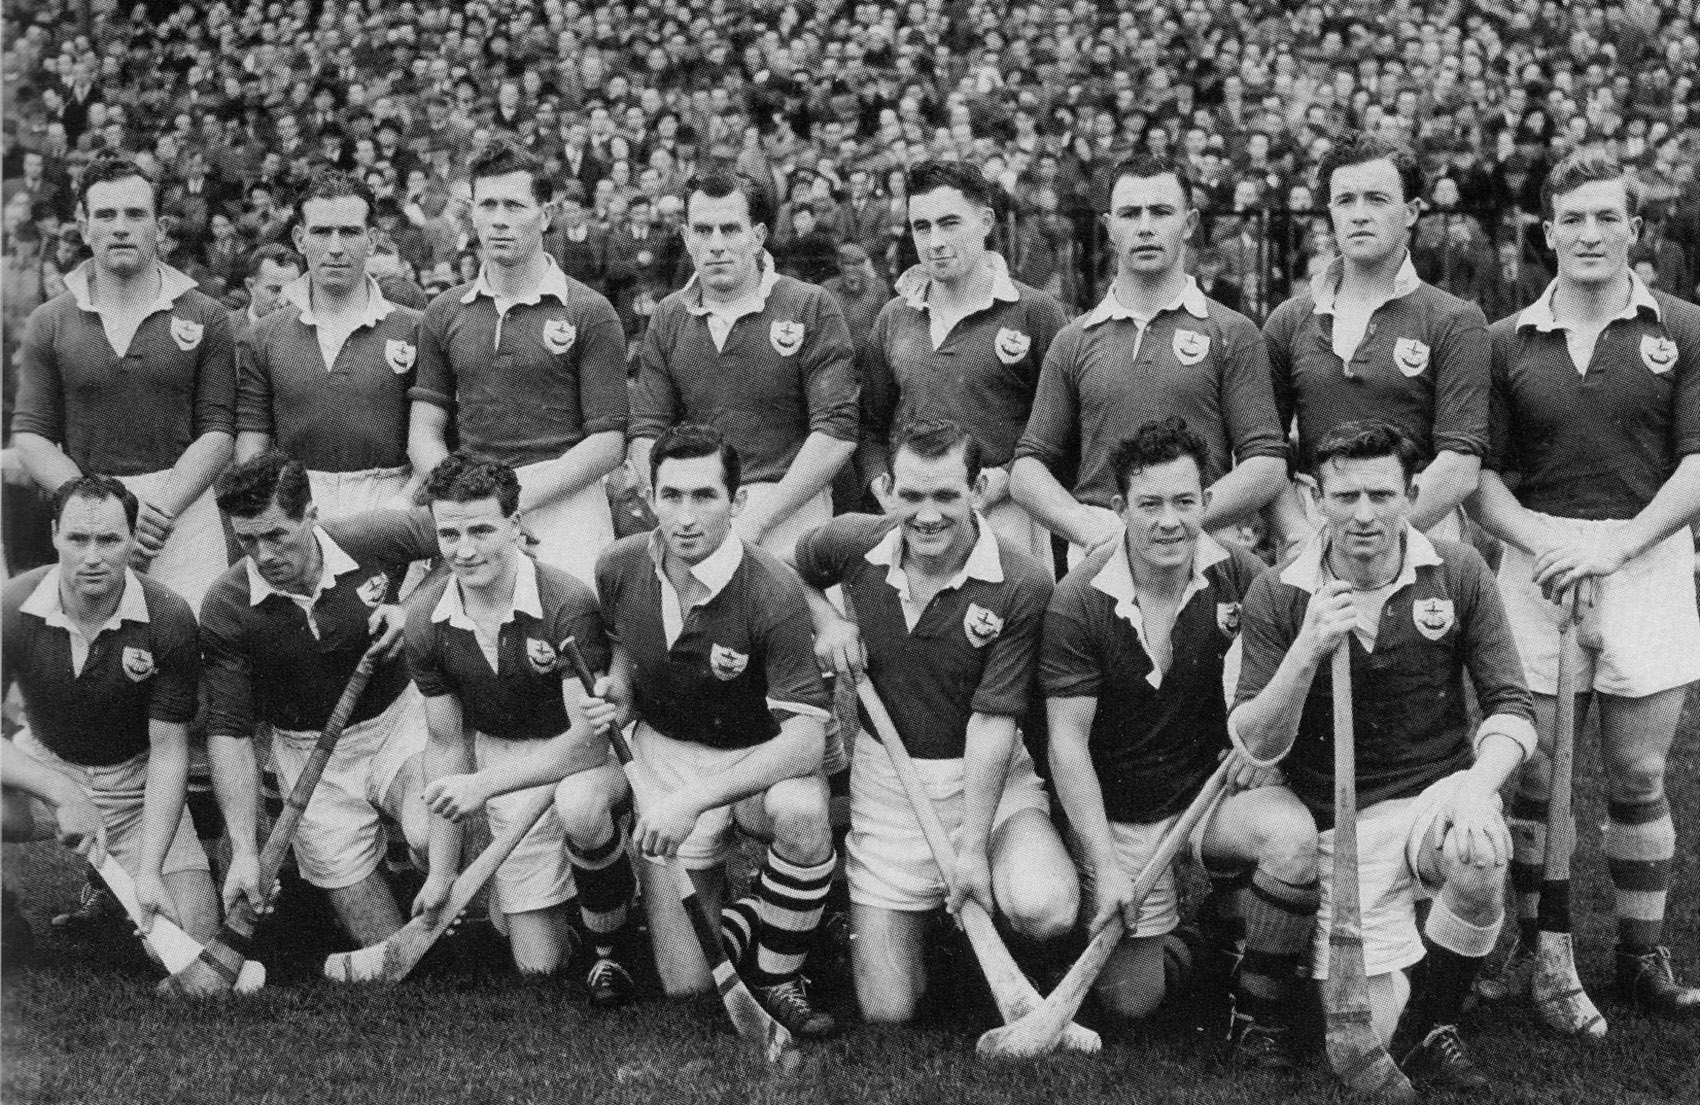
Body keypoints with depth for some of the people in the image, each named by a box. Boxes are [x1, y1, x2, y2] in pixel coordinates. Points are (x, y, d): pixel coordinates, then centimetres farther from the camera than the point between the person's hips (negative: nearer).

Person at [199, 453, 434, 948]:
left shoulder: (380, 539, -16)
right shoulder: (225, 610, -15)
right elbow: (228, 731, -12)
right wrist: (244, 852, -18)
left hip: (400, 721, 0)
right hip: (310, 751, 0)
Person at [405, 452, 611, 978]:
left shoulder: (567, 603, -26)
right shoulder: (426, 617, -9)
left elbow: (591, 736, -26)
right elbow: (446, 741, 1)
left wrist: (484, 784, -32)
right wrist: (441, 872, 1)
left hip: (580, 755, -2)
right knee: (538, 962, -4)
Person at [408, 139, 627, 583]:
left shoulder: (590, 313, 0)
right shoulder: (444, 313, 12)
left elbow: (607, 443, -4)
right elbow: (424, 432, 11)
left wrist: (520, 496, -14)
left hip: (564, 505, -3)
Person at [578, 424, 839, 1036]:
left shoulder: (771, 592, -25)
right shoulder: (619, 569, -10)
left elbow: (806, 739, -29)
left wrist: (695, 799, -35)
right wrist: (619, 694, -7)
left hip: (758, 759, -3)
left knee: (800, 811, -41)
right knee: (686, 984, -7)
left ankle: (778, 977, -14)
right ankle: (746, 913, 28)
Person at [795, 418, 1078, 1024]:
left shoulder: (1023, 585, -18)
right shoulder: (853, 544, -7)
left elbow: (991, 722, -17)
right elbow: (788, 569, 18)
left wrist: (973, 848, -20)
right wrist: (826, 619, -3)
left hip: (991, 777, -2)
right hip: (886, 778, 2)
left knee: (1046, 911, -32)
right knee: (887, 1008, -3)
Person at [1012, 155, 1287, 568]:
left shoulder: (1232, 334, 9)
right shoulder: (1074, 341, 15)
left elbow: (1267, 468, 2)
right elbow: (1027, 471, 12)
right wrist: (1089, 528, -6)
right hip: (1096, 560, 2)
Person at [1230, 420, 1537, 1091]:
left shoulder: (1457, 573, -2)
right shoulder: (1275, 597, -5)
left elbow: (1511, 708, -2)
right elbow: (1254, 748, -9)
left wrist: (1477, 786, -22)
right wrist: (1306, 653, -25)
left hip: (1439, 789, 0)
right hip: (1341, 823, 0)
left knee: (1476, 859, -36)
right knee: (1365, 1029, -10)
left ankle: (1436, 1030, -8)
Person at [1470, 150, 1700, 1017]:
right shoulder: (1507, 343, 7)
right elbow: (1482, 475, 4)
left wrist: (1615, 547, -14)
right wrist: (1543, 543, -13)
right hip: (1537, 564, 1)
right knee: (1529, 772, 1)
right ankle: (1518, 939, 13)